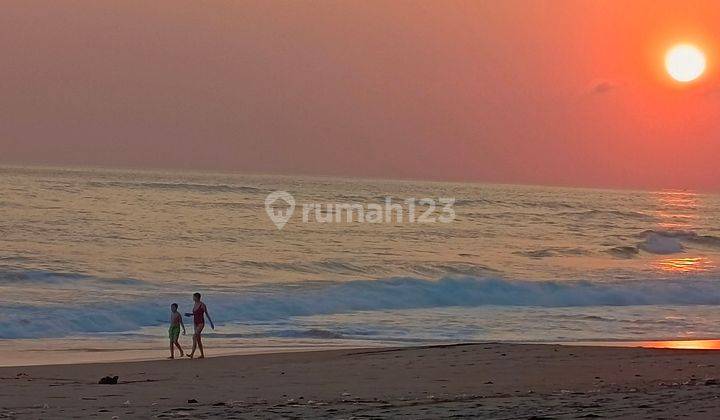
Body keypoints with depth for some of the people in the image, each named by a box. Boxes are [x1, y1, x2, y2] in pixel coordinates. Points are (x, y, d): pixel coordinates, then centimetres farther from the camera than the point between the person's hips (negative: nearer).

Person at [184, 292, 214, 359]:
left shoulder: (202, 305, -13)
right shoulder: (195, 304, 9)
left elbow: (207, 314, -6)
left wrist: (211, 323, -1)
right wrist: (190, 314, 5)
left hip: (201, 323, -9)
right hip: (195, 323, 9)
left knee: (195, 337, -22)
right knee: (198, 339, 10)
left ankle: (192, 354, -28)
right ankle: (202, 354, 19)